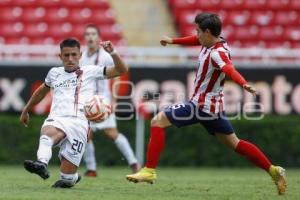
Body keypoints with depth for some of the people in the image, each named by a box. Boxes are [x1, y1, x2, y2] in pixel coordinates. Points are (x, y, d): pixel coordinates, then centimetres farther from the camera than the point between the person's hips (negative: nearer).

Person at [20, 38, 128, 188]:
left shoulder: (90, 72, 15)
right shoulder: (55, 73, 25)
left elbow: (122, 70, 9)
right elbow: (42, 91, 44)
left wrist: (112, 52, -8)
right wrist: (26, 110, 52)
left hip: (79, 123, -2)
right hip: (56, 120, 2)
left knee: (67, 178, -11)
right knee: (48, 132, -39)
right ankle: (42, 164, -58)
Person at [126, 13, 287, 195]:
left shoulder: (217, 53, -23)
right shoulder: (215, 42, 3)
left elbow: (229, 69, -44)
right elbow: (196, 40, 25)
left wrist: (244, 84, -63)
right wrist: (173, 41, 36)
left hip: (201, 105, -9)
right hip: (214, 106, 9)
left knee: (158, 121, -6)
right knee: (233, 142, 16)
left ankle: (150, 171, -10)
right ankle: (273, 171, 14)